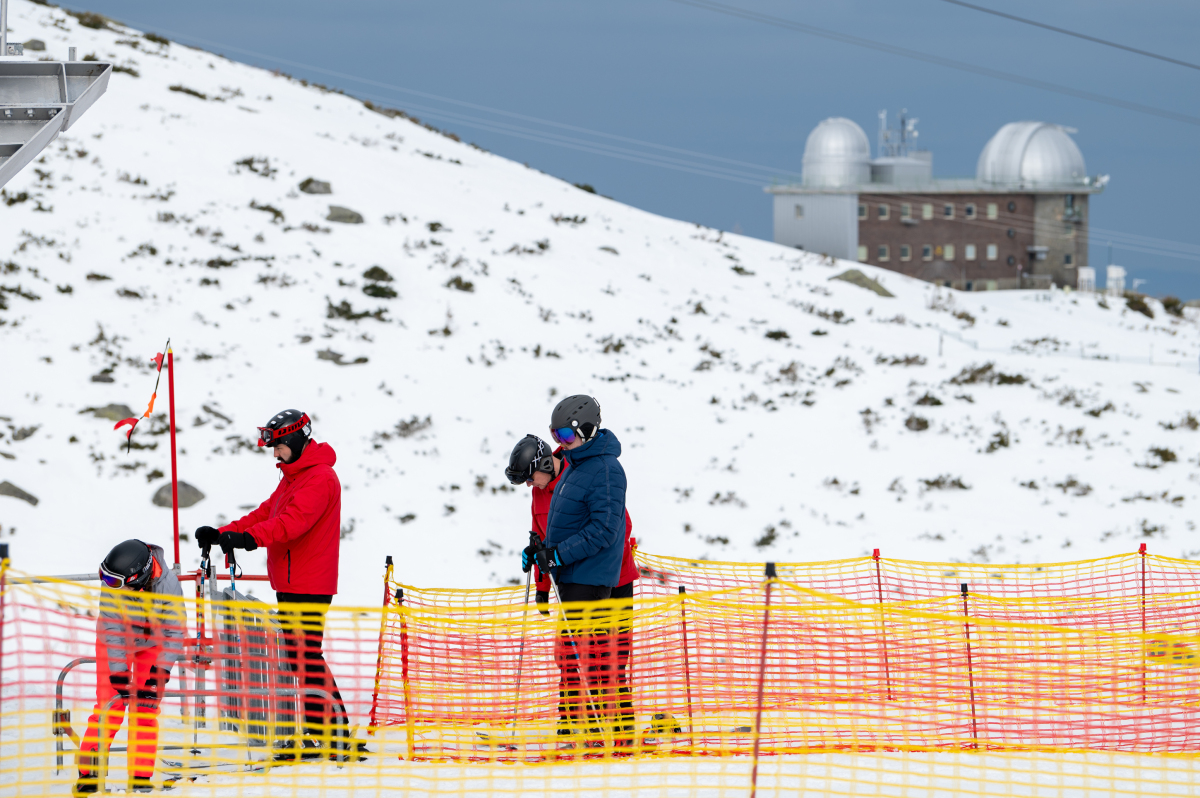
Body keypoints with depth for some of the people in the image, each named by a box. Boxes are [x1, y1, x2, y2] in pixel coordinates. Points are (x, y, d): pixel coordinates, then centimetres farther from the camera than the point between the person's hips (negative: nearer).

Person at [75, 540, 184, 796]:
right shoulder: (111, 585, -33)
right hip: (116, 640, 0)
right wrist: (118, 673, -31)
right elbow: (112, 630, -27)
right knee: (110, 704, -10)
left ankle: (141, 775, 0)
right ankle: (88, 772, -3)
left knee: (145, 707, -8)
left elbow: (175, 632, -26)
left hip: (152, 642, 0)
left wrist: (160, 672, -31)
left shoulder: (167, 584, -34)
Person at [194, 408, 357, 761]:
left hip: (309, 585, -11)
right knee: (298, 655, 11)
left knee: (307, 654, -11)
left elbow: (292, 521, -29)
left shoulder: (319, 479, -15)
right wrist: (223, 534, 6)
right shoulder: (293, 477, 19)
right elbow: (266, 513, 19)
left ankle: (334, 734, -8)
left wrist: (249, 538, -41)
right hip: (290, 583, 11)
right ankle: (317, 731, 16)